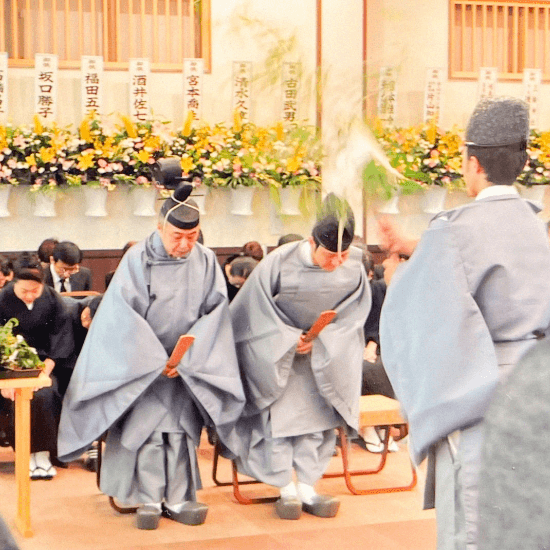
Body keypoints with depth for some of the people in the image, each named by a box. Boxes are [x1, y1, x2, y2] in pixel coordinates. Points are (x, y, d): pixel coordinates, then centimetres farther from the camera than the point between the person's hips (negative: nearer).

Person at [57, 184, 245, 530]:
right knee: (148, 427, -4)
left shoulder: (206, 261, -3)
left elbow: (215, 311, -5)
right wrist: (156, 359, -17)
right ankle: (149, 499, 5)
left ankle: (178, 499, 9)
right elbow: (125, 312, -13)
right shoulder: (138, 259, -11)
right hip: (143, 364, -2)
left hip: (189, 365, 2)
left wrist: (186, 358, -13)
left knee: (181, 429, 2)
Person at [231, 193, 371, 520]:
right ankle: (287, 489, 0)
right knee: (279, 413, -8)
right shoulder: (280, 263, -25)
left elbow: (355, 310, -6)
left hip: (325, 356, 3)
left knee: (317, 413, -2)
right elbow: (256, 309, -14)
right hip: (276, 352, -2)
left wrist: (321, 340, -17)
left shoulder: (353, 266, -17)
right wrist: (288, 339, -19)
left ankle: (307, 488, 4)